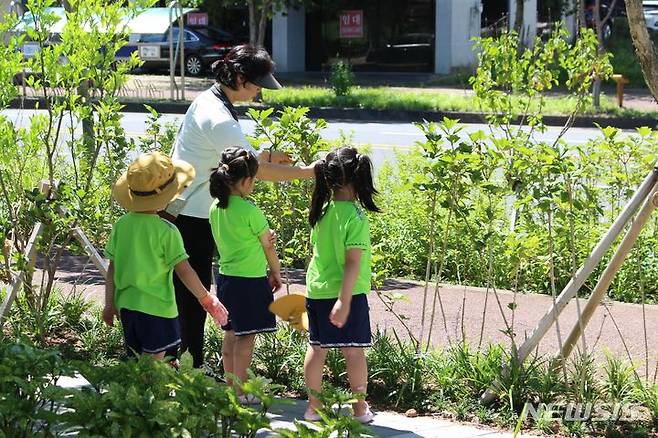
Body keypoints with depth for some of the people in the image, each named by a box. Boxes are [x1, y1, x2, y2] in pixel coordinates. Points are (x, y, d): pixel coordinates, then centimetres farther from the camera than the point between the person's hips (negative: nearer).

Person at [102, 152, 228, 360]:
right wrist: (207, 300, -1)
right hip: (156, 308, -6)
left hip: (126, 305, 6)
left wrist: (110, 303, 13)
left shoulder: (121, 224, 0)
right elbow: (183, 270, -12)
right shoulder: (166, 231, -14)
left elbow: (112, 268, 5)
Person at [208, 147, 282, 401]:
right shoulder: (249, 211, -18)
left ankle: (231, 386, 21)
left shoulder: (216, 208, 3)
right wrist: (276, 273, 9)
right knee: (246, 337, -1)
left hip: (225, 275, 7)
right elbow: (268, 246, -7)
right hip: (250, 280, -7)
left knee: (231, 333, 15)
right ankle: (241, 391, 3)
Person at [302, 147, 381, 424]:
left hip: (316, 290, 6)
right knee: (354, 351, 3)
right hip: (348, 293, -6)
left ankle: (313, 406, 18)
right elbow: (353, 261, -21)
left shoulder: (322, 211, 3)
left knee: (317, 347, 12)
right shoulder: (355, 216, -16)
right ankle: (360, 409, 11)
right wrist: (344, 300, -23)